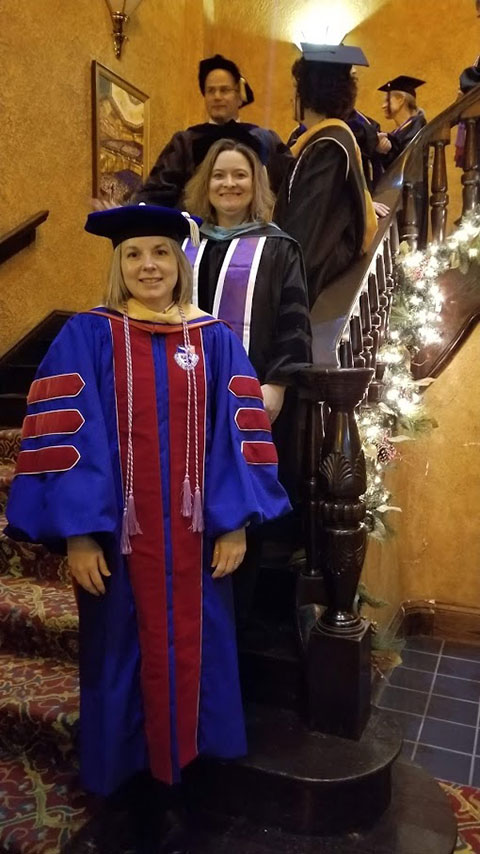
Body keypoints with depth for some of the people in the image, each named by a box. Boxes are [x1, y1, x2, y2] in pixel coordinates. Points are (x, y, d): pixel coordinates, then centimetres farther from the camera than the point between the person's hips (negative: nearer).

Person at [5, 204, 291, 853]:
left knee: (189, 654, 13)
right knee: (128, 659, 11)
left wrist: (237, 521, -5)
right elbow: (63, 437, -7)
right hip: (117, 533, -1)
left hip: (195, 535, 2)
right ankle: (144, 785, 32)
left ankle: (178, 774, 35)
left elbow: (237, 434, 2)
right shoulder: (87, 337, -2)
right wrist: (77, 531, -13)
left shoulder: (215, 340, 4)